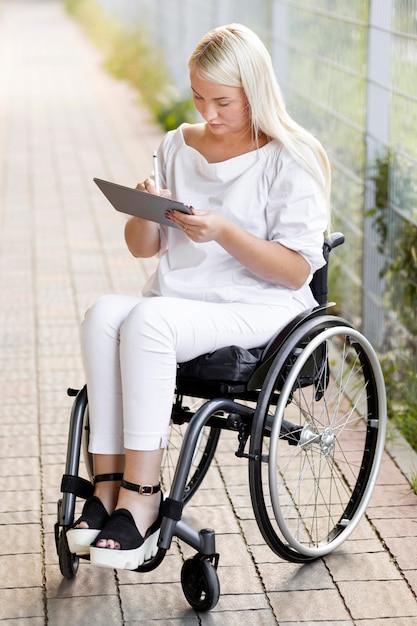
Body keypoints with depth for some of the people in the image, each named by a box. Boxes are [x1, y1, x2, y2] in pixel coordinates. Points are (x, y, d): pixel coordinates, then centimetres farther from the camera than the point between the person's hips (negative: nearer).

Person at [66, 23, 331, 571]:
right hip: (175, 300, 5)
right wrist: (146, 213, -7)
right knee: (103, 314, -27)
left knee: (148, 319, -33)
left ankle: (140, 493, -31)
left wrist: (224, 232, -20)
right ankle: (109, 480, -29)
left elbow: (296, 271, -8)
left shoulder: (289, 160, -3)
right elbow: (143, 248, 16)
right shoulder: (177, 147, 14)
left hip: (256, 309, -5)